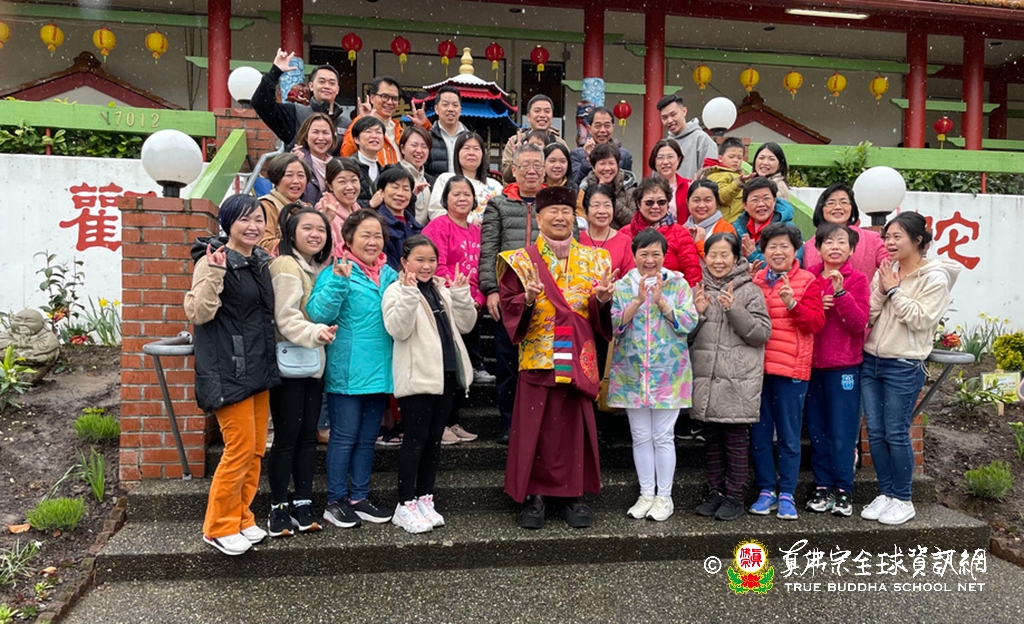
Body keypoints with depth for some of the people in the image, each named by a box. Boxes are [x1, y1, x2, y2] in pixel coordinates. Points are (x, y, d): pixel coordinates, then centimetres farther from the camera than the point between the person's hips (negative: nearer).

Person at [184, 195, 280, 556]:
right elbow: (199, 314, -23)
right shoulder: (214, 261, -11)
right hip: (229, 371, -8)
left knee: (256, 449, 12)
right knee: (240, 449, -5)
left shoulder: (261, 262, 12)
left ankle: (241, 518, 26)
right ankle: (219, 528, 12)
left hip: (260, 368, 8)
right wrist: (214, 273, -32)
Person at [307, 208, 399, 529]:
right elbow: (319, 313, -19)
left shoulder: (390, 275, 10)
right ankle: (336, 501, 18)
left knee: (367, 437, 15)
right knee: (344, 437, 3)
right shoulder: (336, 272, -8)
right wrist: (339, 280, -29)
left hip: (379, 369, 6)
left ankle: (359, 497, 28)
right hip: (347, 370, -6)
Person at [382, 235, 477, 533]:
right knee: (415, 439, -2)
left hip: (447, 374, 7)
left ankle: (424, 498, 22)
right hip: (417, 376, -6)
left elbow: (465, 325, 10)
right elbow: (398, 330, -19)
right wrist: (409, 294, -25)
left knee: (434, 438, 12)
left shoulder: (442, 290, 15)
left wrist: (461, 295, -2)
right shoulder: (397, 291, -5)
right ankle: (405, 505, 8)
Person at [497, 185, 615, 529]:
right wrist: (527, 299, -22)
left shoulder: (594, 259, 9)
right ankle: (535, 495, 17)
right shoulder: (520, 261, 3)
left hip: (579, 360, 2)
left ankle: (575, 495, 20)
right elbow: (508, 309, -4)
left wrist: (603, 299, -14)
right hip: (537, 359, -1)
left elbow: (602, 317, 7)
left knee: (576, 427, 6)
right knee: (536, 428, 3)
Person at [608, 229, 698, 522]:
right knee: (641, 437, 9)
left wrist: (661, 301, -18)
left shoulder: (678, 284, 1)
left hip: (669, 373, -1)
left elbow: (689, 323, -8)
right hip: (632, 373, 2)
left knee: (663, 437, 3)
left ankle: (664, 496, 17)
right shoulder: (622, 286, 4)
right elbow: (614, 326, -7)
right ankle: (646, 494, 22)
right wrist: (638, 300, -18)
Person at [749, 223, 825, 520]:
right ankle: (766, 491, 21)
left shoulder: (808, 282, 0)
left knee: (789, 436, 4)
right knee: (759, 433, 8)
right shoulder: (755, 281, 9)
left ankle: (787, 495, 16)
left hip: (791, 369, -3)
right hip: (757, 365, 3)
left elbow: (816, 322, -7)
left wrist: (792, 304, -23)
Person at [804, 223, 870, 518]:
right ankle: (822, 486, 18)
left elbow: (859, 323, -12)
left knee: (842, 430, 0)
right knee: (816, 429, 8)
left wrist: (840, 293, -22)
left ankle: (843, 489, 12)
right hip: (812, 363, 3)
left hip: (844, 365, -3)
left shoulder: (857, 280, -2)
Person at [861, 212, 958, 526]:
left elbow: (920, 320, -16)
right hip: (871, 361, 5)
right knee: (875, 433, 8)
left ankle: (903, 500, 14)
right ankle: (886, 494, 21)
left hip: (904, 366, -5)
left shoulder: (935, 278, -6)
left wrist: (895, 290, -11)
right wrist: (882, 290, -9)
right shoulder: (885, 271, 8)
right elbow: (867, 315, 4)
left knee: (896, 434, -2)